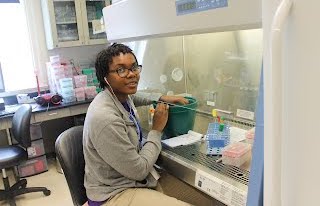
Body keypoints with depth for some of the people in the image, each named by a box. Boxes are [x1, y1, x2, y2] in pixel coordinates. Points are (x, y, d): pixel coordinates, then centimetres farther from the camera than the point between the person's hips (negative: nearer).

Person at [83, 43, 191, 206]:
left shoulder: (121, 95, -4)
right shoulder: (105, 118, -30)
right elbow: (138, 171, -22)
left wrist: (163, 98, 10)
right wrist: (157, 130, -11)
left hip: (133, 176, 9)